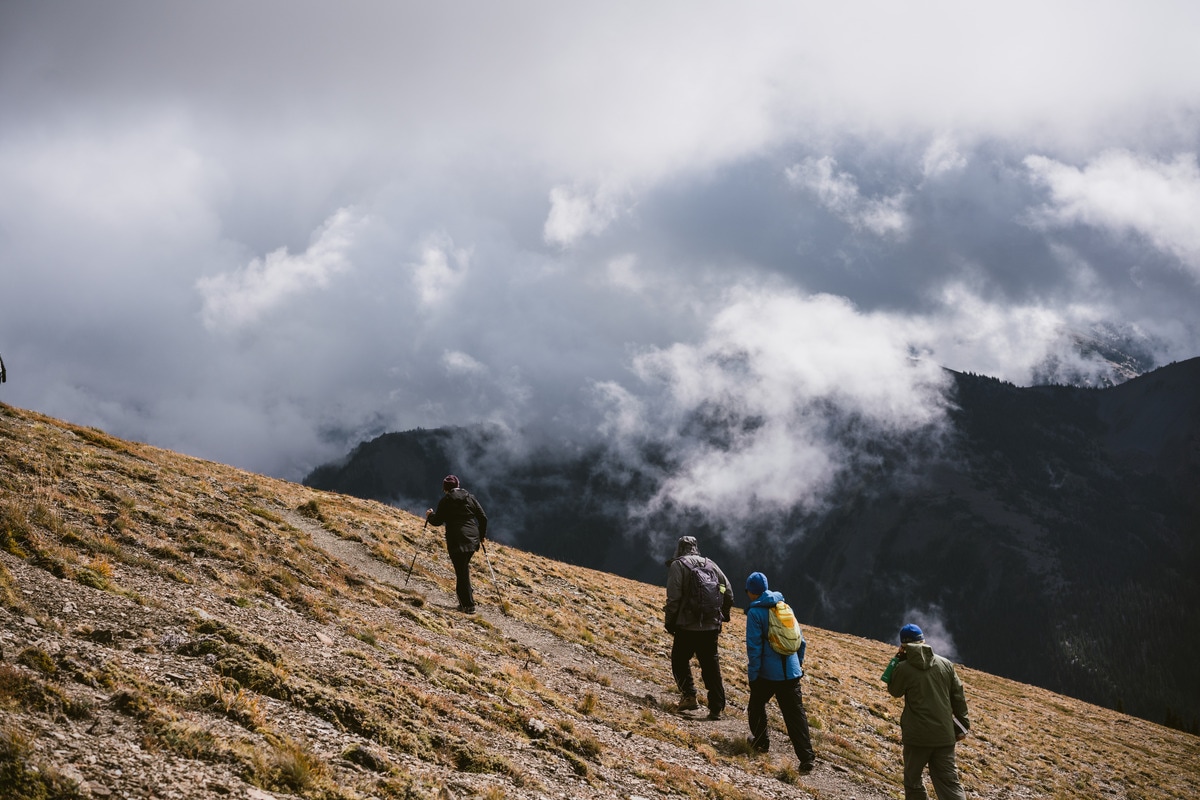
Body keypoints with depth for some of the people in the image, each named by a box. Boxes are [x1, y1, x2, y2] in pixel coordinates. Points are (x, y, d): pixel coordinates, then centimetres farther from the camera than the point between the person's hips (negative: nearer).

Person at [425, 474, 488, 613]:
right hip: (472, 538, 5)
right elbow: (483, 518, 10)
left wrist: (430, 516, 23)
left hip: (456, 540, -5)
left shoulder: (445, 500, -1)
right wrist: (482, 535, 23)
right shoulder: (470, 498, 12)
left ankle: (469, 605, -6)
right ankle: (464, 600, 17)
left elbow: (438, 521, 1)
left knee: (462, 572, -3)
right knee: (463, 568, 18)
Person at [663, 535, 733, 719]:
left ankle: (689, 696, 1)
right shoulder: (711, 565, 12)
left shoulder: (678, 565, -4)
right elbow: (728, 595, 12)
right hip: (712, 626, 4)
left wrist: (669, 621, -4)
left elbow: (674, 597, -12)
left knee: (680, 661, 14)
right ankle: (716, 707, 6)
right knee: (711, 666, 9)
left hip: (687, 626, -4)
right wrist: (722, 616, 23)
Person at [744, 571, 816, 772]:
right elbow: (800, 640, 15)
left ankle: (761, 741, 36)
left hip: (767, 672, -5)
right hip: (791, 671, 5)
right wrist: (799, 663, 26)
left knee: (756, 706, 22)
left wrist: (752, 674, -8)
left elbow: (754, 646, -14)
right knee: (796, 713, 2)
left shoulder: (755, 612, -9)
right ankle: (807, 757, -7)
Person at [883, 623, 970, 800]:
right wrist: (962, 725, 16)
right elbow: (958, 696, 7)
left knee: (912, 780, 13)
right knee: (949, 783, 2)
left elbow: (894, 691, 8)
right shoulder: (945, 664, 2)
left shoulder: (903, 668, -10)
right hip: (944, 735, 4)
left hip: (917, 735, -3)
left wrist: (897, 660, 7)